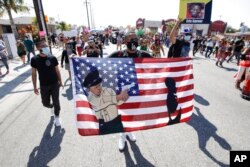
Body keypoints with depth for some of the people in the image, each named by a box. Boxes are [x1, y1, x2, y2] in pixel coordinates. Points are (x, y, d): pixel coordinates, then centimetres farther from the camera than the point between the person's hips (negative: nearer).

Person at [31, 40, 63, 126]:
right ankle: (51, 106, 47)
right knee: (45, 103, 11)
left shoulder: (52, 58, -7)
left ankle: (57, 117, 26)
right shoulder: (34, 59, -6)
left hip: (55, 84, -1)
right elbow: (34, 74, 0)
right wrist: (35, 87, 2)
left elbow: (57, 71, 2)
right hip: (43, 85, 1)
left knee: (56, 102, 5)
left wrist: (60, 82, 5)